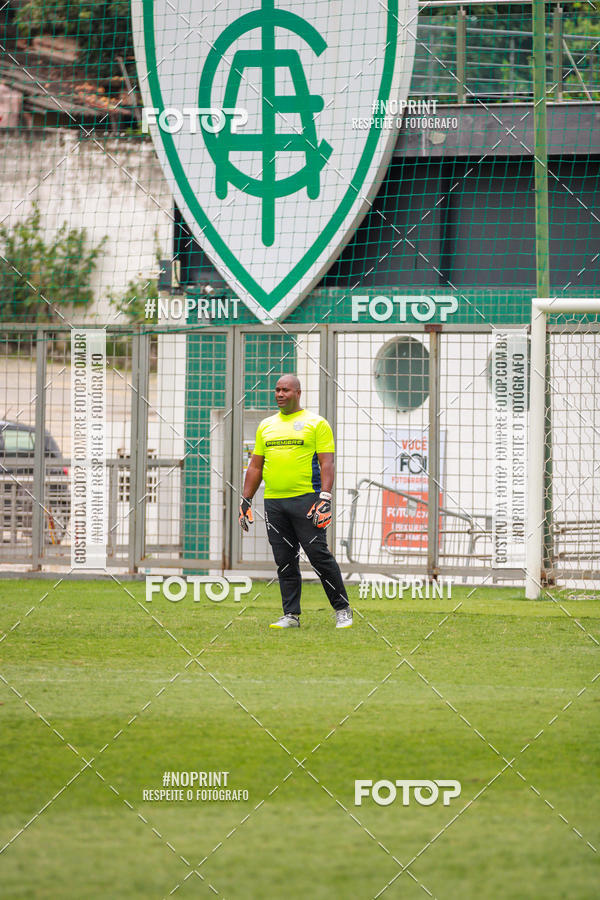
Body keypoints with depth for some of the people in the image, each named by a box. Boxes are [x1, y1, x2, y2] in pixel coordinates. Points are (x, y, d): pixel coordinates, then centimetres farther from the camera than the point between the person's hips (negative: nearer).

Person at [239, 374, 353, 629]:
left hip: (306, 499, -5)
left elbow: (327, 464, -5)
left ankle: (342, 610, 0)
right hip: (273, 501, 5)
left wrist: (325, 498, -16)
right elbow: (255, 466, 21)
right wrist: (245, 500, 14)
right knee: (284, 561, 5)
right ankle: (291, 615, 9)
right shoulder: (266, 426, 17)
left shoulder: (316, 424, 2)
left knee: (319, 555, -9)